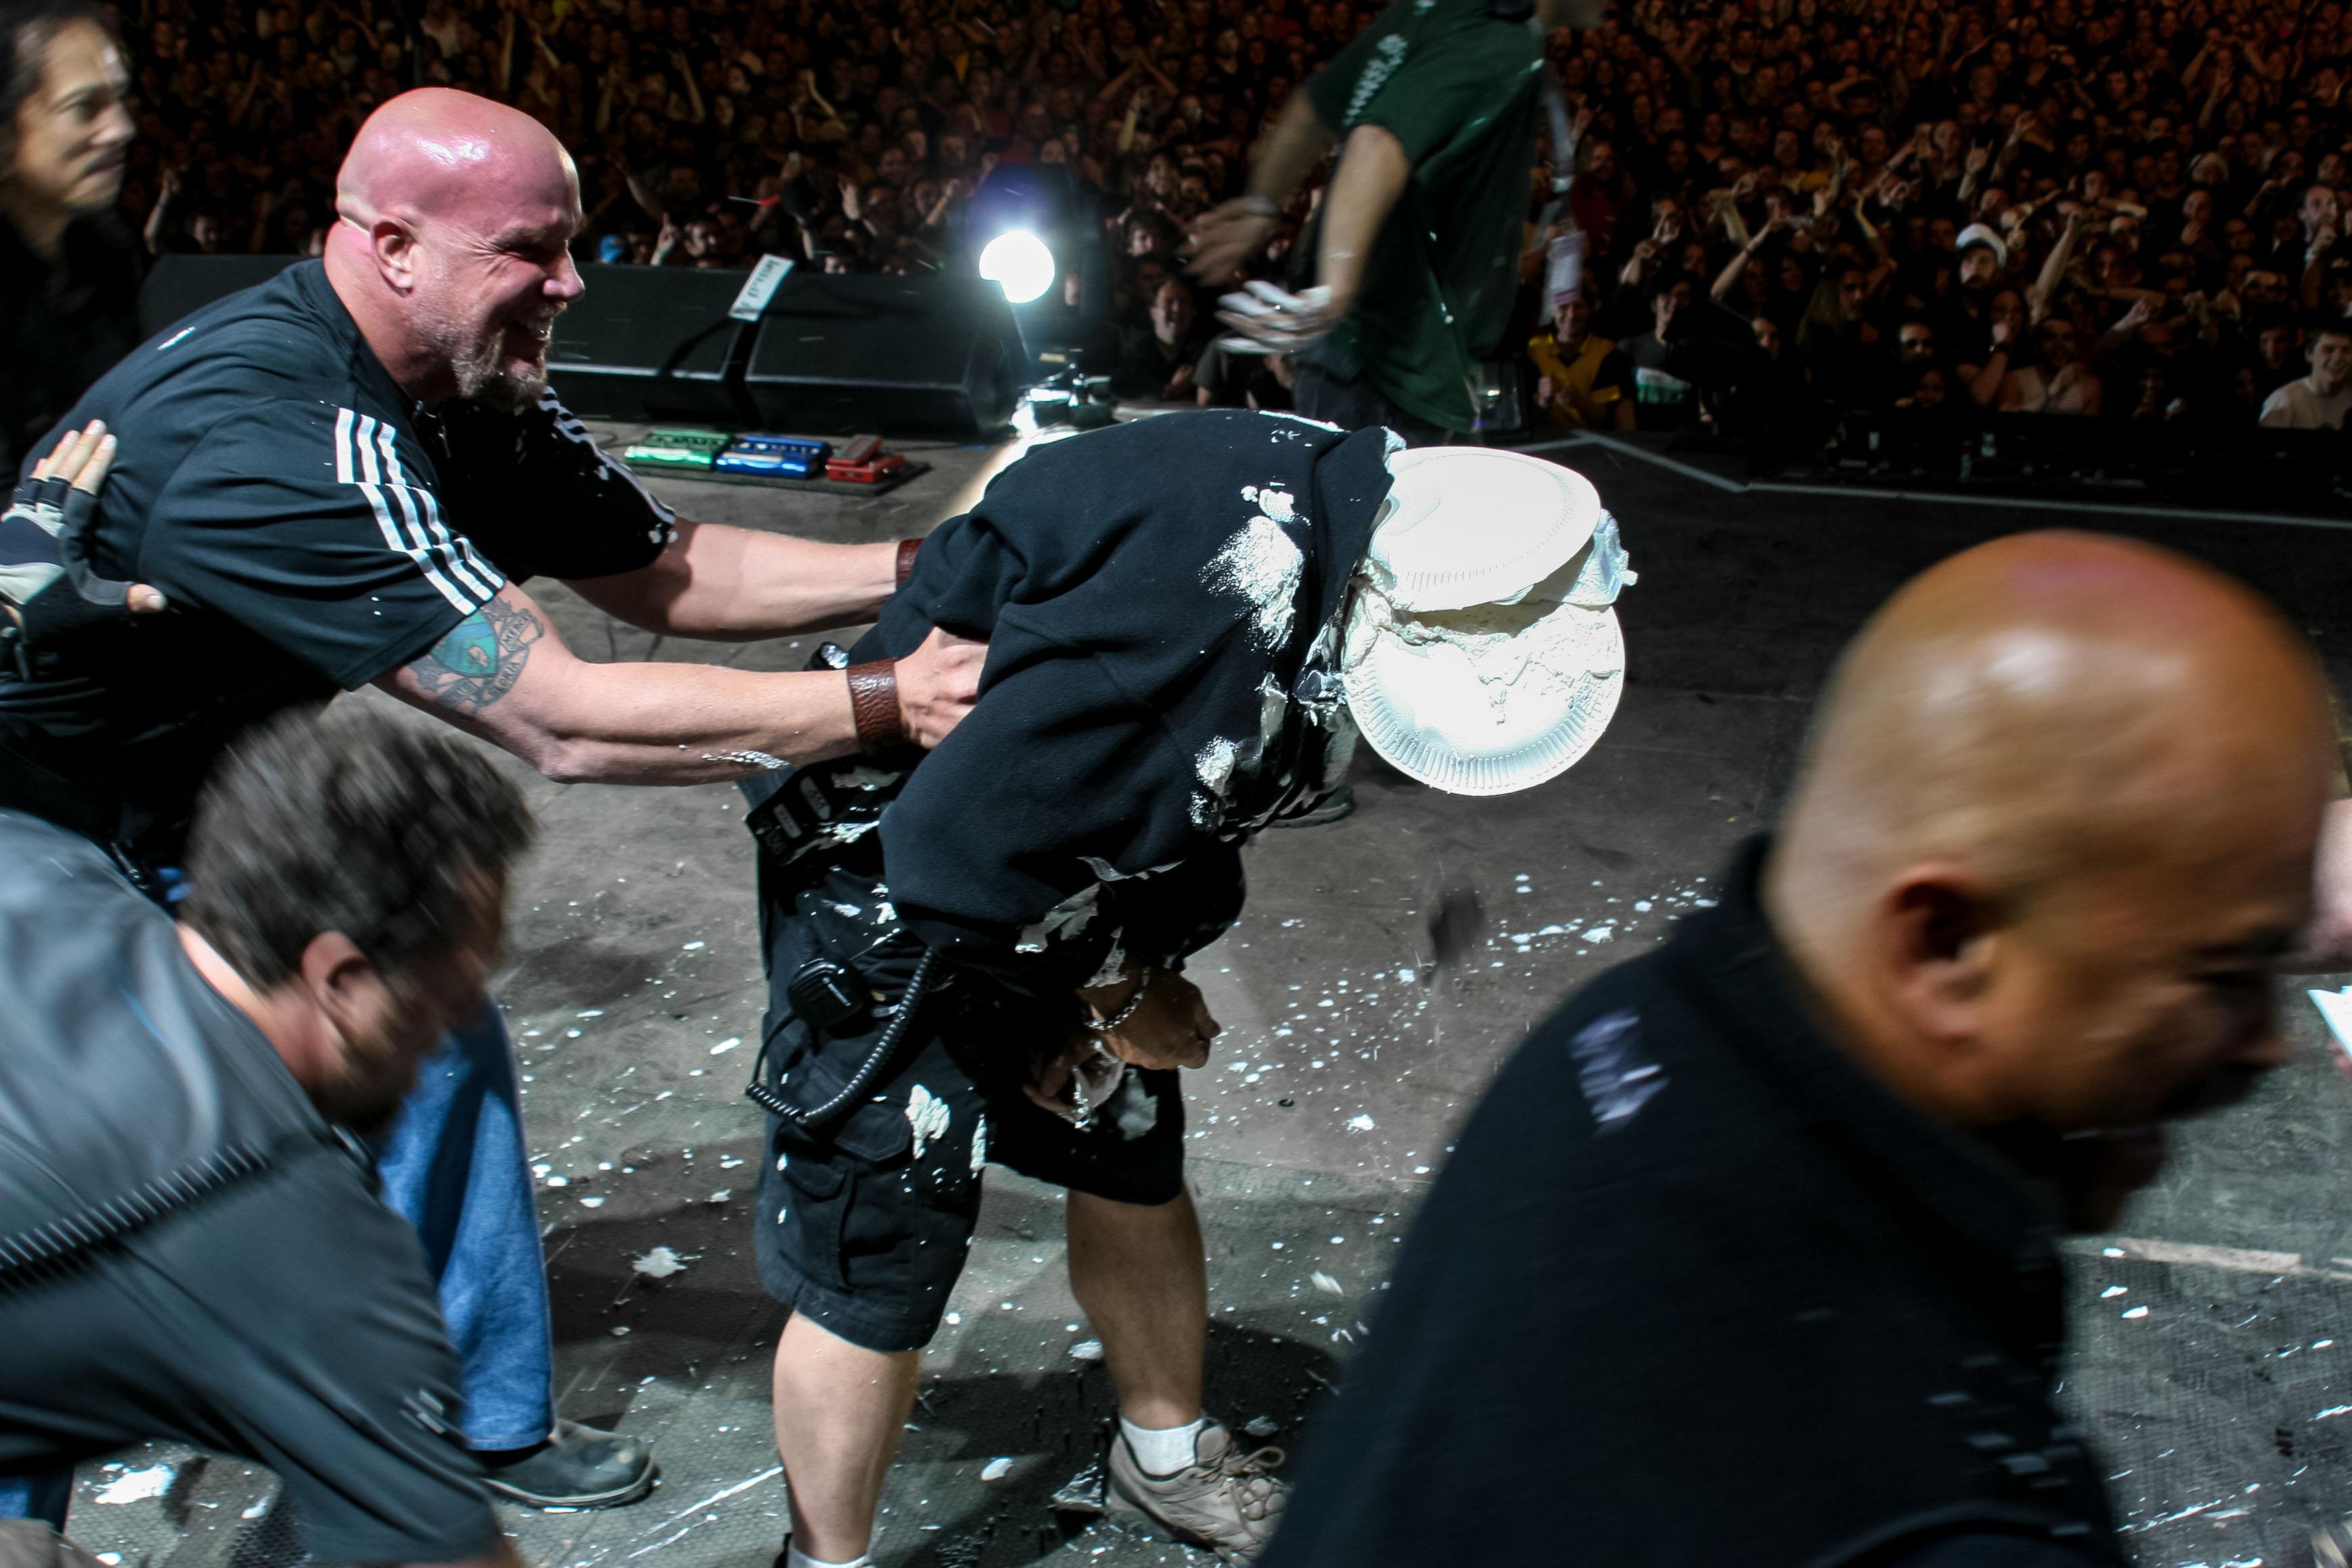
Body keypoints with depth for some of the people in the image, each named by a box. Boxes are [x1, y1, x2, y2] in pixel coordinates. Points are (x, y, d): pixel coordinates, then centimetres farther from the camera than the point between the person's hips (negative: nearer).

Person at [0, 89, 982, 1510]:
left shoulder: (471, 395, -8)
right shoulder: (281, 441, -37)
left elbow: (670, 571, 0)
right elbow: (560, 723, -39)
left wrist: (929, 569, -13)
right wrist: (888, 703, -38)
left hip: (205, 804, 9)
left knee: (429, 1045, 7)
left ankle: (489, 1421, 23)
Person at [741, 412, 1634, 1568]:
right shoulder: (1204, 642, -39)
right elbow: (953, 853, -31)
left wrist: (1135, 969, -1)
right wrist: (1108, 994, -15)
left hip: (1056, 851, 9)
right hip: (893, 883, -8)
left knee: (1136, 1170, 19)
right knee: (878, 1265, -1)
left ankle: (1166, 1466, 44)